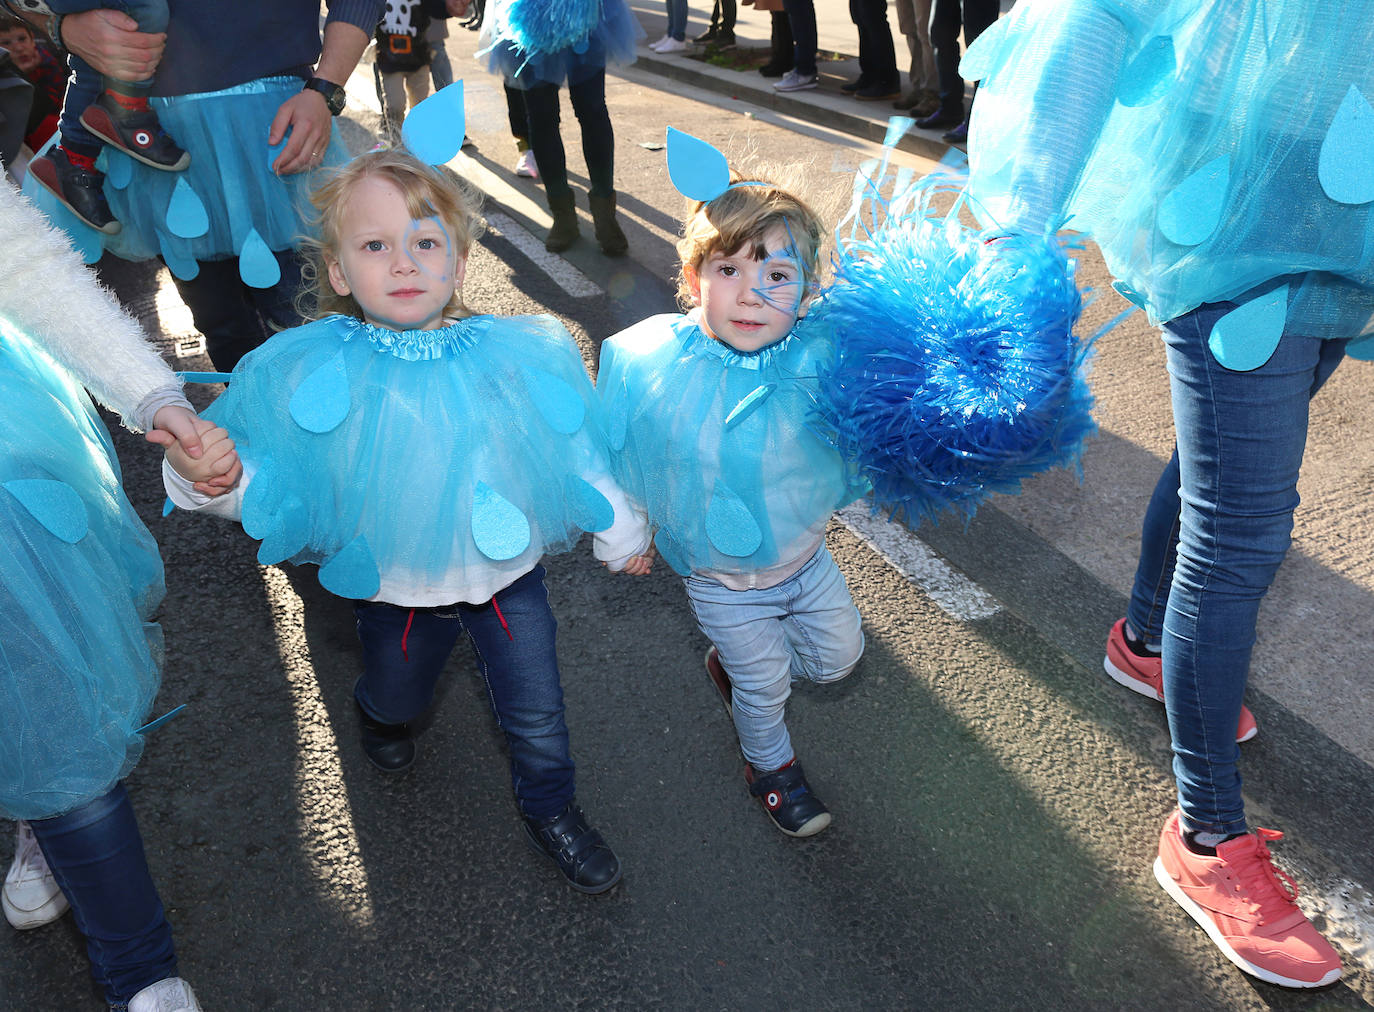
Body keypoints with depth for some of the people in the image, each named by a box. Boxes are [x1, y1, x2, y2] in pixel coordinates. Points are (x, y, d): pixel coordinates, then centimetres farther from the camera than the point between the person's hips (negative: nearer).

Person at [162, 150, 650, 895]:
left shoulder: (520, 356, -17)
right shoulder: (305, 370, -20)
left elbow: (577, 454, -6)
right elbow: (261, 477, -16)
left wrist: (622, 534, 5)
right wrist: (205, 475, -39)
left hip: (507, 575, 0)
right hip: (393, 587, 1)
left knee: (536, 712, 13)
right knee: (397, 696, 29)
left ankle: (550, 808, 44)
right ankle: (378, 712, 67)